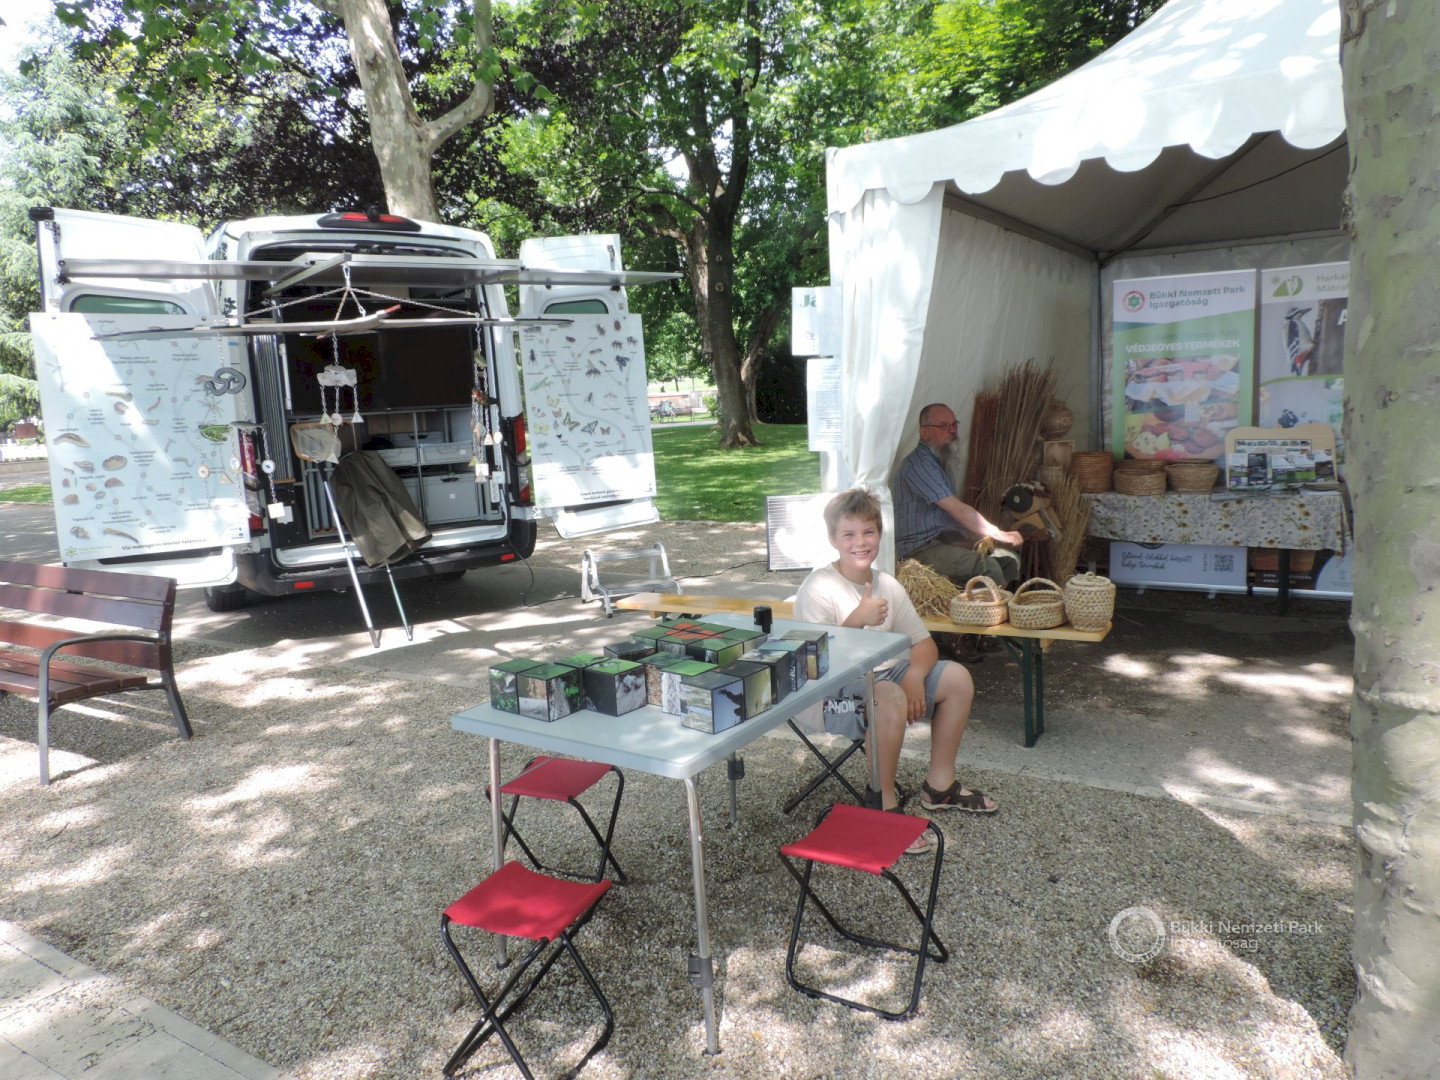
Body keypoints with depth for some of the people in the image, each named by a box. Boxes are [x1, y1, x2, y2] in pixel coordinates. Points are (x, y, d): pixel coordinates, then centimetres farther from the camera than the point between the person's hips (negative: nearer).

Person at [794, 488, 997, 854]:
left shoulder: (887, 586, 4)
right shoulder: (818, 588, -17)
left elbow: (923, 644, 8)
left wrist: (915, 675, -14)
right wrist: (858, 619, -33)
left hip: (886, 672, 8)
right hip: (836, 689, -8)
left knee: (957, 678, 1)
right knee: (890, 697, -35)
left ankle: (939, 786, 14)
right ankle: (884, 805, -16)